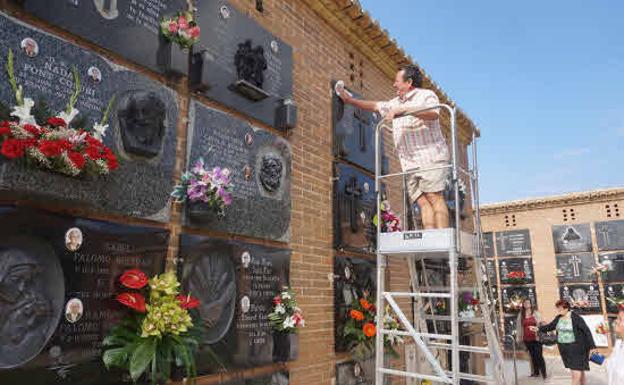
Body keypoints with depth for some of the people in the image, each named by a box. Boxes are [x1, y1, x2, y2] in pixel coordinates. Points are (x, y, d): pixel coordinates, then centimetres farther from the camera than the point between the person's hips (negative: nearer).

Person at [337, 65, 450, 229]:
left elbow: (433, 114, -18)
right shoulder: (396, 102, 26)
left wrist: (403, 110, -24)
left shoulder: (427, 95, 3)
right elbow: (375, 106, 35)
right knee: (422, 201, -7)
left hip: (430, 156, -6)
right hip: (410, 163, 6)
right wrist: (350, 100, 36)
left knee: (434, 198, -16)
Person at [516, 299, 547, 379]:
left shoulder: (535, 313, -1)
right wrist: (518, 337, 9)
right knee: (533, 356, 12)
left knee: (539, 356, -5)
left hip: (536, 338, -3)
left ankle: (544, 373, 4)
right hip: (527, 339, 3)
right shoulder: (521, 315, 6)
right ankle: (536, 372, 23)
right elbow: (519, 327, 10)